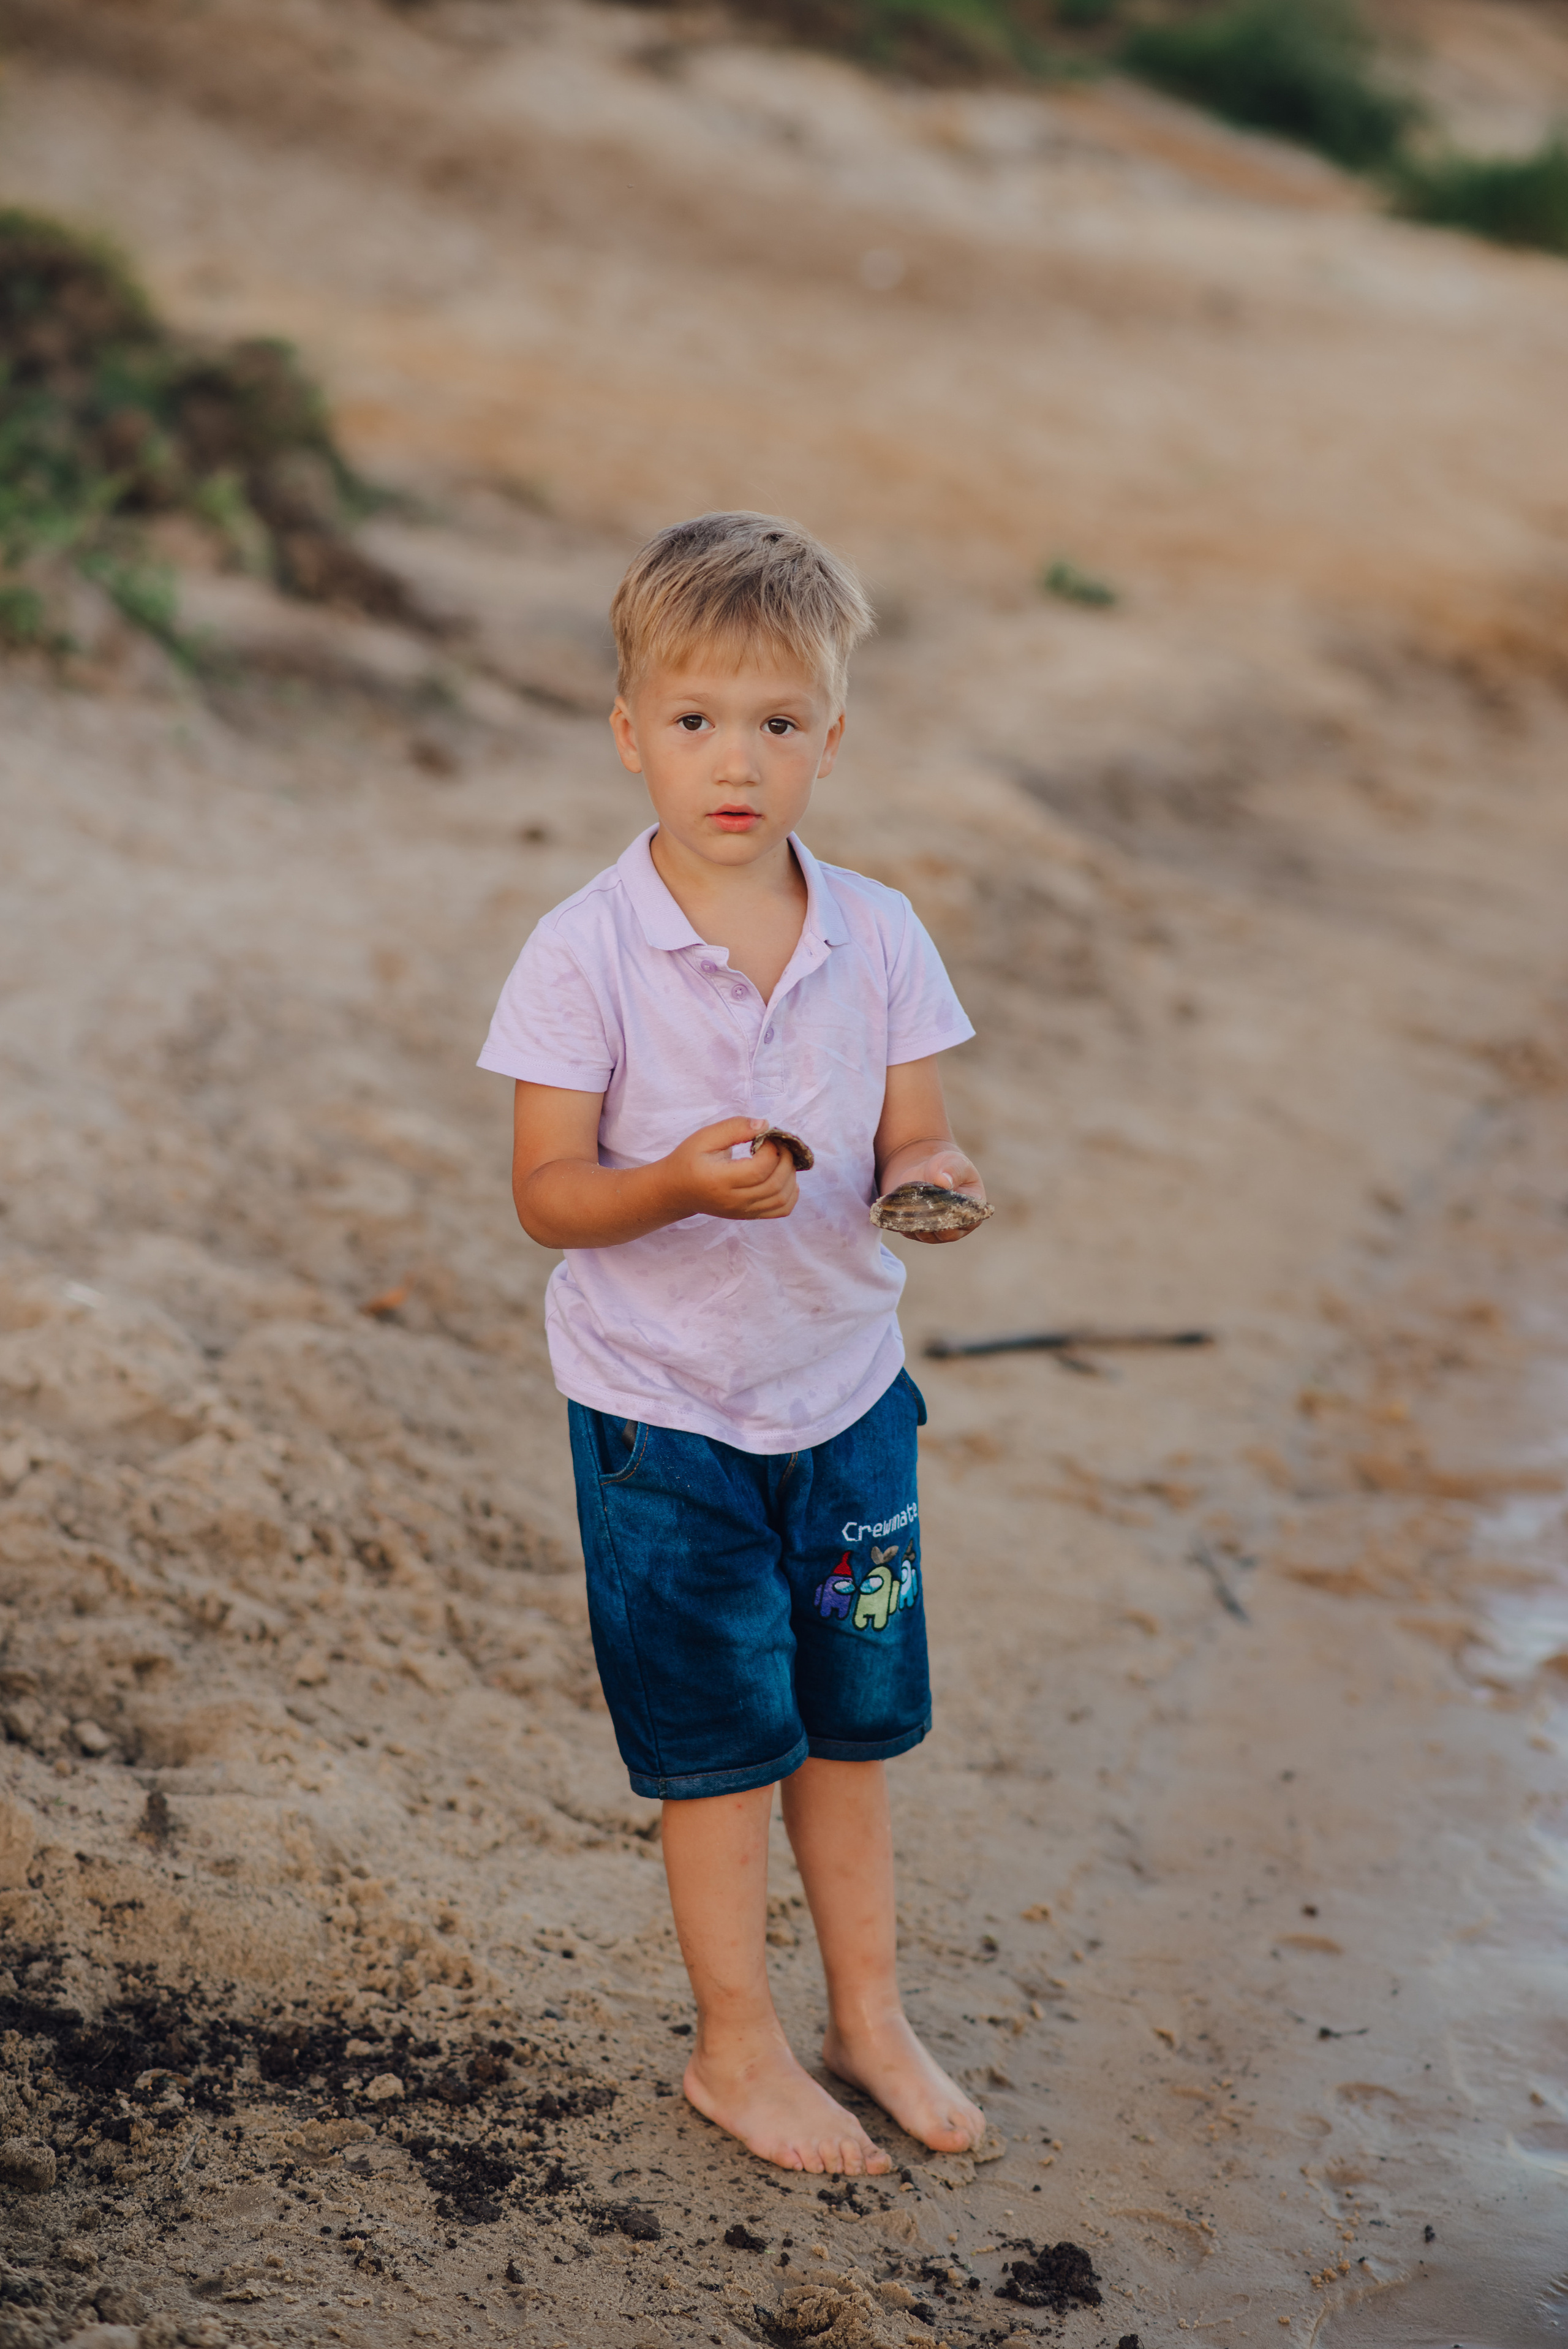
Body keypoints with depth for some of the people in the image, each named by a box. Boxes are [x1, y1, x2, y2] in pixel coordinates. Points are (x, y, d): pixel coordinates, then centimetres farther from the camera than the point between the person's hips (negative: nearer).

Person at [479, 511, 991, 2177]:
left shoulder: (877, 938, -4)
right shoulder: (586, 952, -14)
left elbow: (912, 1136, 0)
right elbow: (546, 1196, -13)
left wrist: (928, 1176, -23)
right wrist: (683, 1183, -31)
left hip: (847, 1387, 4)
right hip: (665, 1410, -4)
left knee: (853, 1719, 16)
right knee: (723, 1740, 8)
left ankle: (868, 2014, 35)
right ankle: (737, 2050, 27)